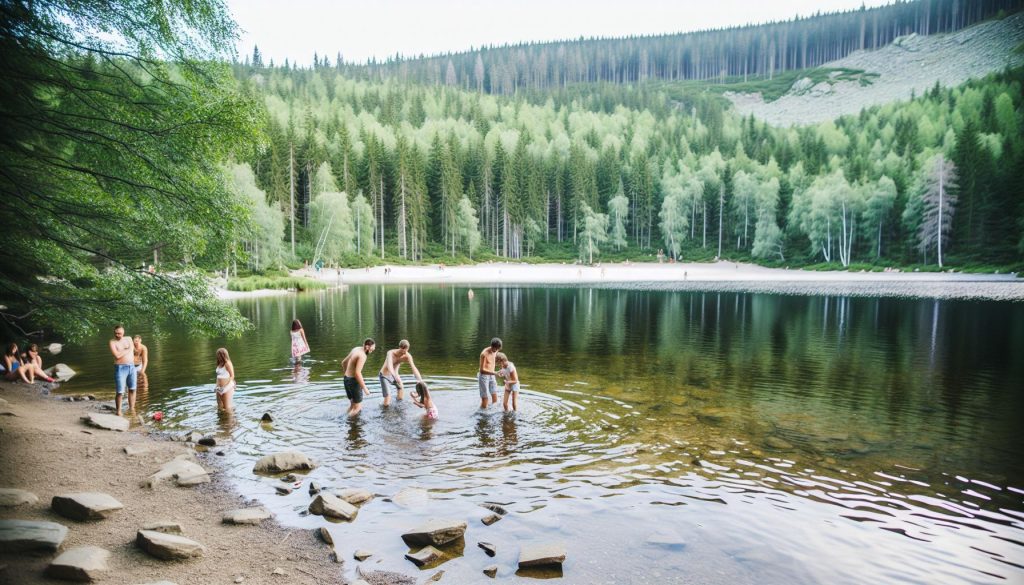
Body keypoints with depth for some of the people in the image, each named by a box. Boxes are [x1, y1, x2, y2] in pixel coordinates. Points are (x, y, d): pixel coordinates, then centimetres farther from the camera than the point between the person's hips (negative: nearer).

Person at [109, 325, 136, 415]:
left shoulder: (128, 339, 9)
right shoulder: (112, 342, -4)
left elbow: (132, 351, 5)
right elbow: (117, 355, -15)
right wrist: (128, 350, -6)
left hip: (131, 367, 4)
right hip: (120, 368, -4)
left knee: (132, 389, 11)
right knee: (120, 392, -6)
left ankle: (131, 408, 22)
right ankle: (118, 411, 9)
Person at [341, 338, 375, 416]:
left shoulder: (356, 349, 8)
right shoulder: (362, 355, -21)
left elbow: (343, 362, 20)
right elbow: (357, 373, -29)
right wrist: (365, 388, -23)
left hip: (347, 379, 9)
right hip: (353, 381, -9)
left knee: (353, 403, 23)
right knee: (357, 407, 2)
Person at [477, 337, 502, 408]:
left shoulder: (495, 351, 1)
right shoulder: (484, 354, -22)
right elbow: (482, 369, -21)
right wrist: (494, 373, -31)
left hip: (491, 376, 7)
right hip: (484, 377, -7)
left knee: (495, 399, 2)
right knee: (484, 400, -5)